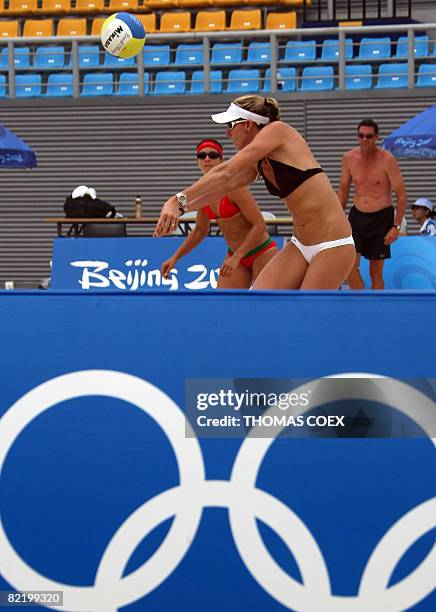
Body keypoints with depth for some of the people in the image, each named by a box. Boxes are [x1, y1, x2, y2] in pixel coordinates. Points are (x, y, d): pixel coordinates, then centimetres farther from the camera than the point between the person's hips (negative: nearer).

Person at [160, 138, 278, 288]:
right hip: (234, 254, 6)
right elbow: (200, 231, 16)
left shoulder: (233, 187, -20)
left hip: (261, 252, -6)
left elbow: (259, 225, -22)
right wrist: (175, 257, 9)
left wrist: (236, 257, -27)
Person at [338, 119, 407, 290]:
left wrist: (396, 227, -14)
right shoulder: (349, 158, -1)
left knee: (376, 273, 1)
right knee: (350, 266, -12)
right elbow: (343, 191, 13)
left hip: (381, 218, -3)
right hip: (357, 216, 3)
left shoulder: (387, 160, -12)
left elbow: (402, 195, -9)